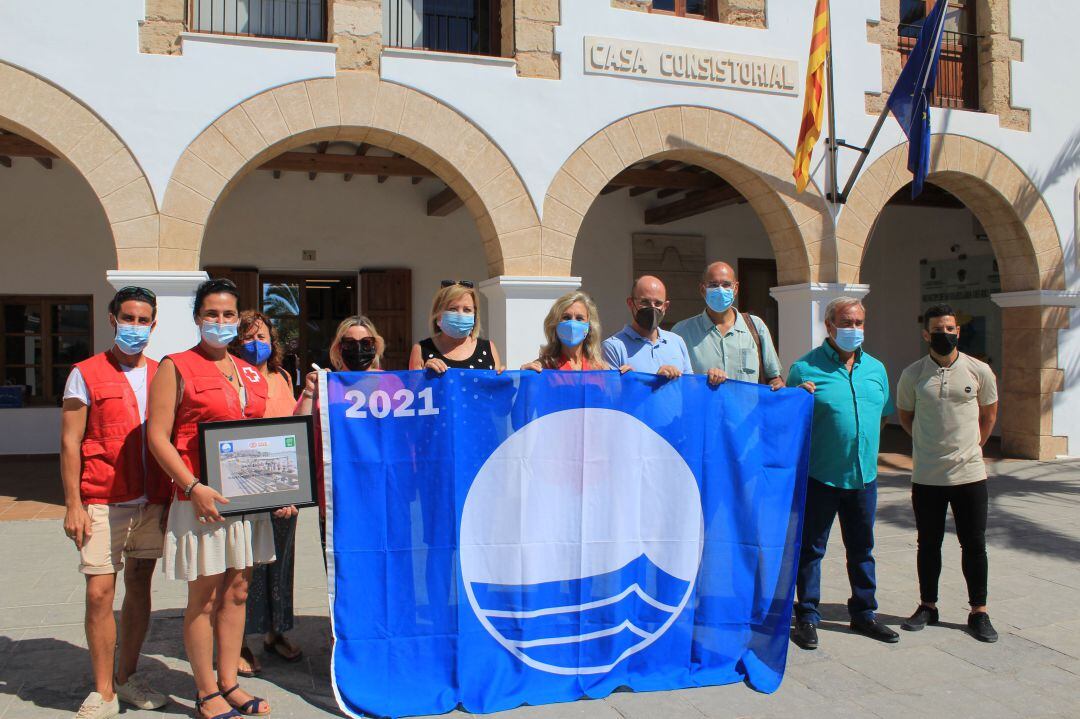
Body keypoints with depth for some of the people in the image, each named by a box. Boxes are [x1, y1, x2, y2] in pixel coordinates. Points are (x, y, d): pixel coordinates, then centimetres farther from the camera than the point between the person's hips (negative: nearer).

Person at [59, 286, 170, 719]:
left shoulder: (162, 375, 10)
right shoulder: (86, 374, -1)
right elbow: (69, 443, -3)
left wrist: (171, 496, 8)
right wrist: (73, 504, -9)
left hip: (152, 501, 4)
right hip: (103, 503, -3)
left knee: (139, 586, 11)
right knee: (100, 591, -4)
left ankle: (127, 678, 25)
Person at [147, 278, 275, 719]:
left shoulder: (250, 373, 13)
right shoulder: (176, 368, -3)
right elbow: (158, 437, -9)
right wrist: (193, 487, -18)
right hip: (202, 500, -5)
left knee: (237, 592, 12)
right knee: (204, 598, 4)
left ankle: (228, 683, 25)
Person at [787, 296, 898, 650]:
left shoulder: (876, 369, 10)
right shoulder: (805, 368, -7)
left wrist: (864, 447, 13)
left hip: (863, 475, 5)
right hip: (819, 476, -5)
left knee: (862, 548, 17)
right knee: (810, 548, 5)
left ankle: (863, 612, 32)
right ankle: (807, 617, 17)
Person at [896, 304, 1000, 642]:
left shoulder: (979, 370, -1)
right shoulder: (913, 374, -2)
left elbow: (989, 414, 12)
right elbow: (904, 415, 12)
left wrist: (971, 445, 9)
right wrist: (932, 444, 10)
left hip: (970, 474, 0)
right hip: (926, 476, 0)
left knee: (974, 544, 7)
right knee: (928, 544, 10)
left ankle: (978, 612, 19)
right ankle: (928, 606, 24)